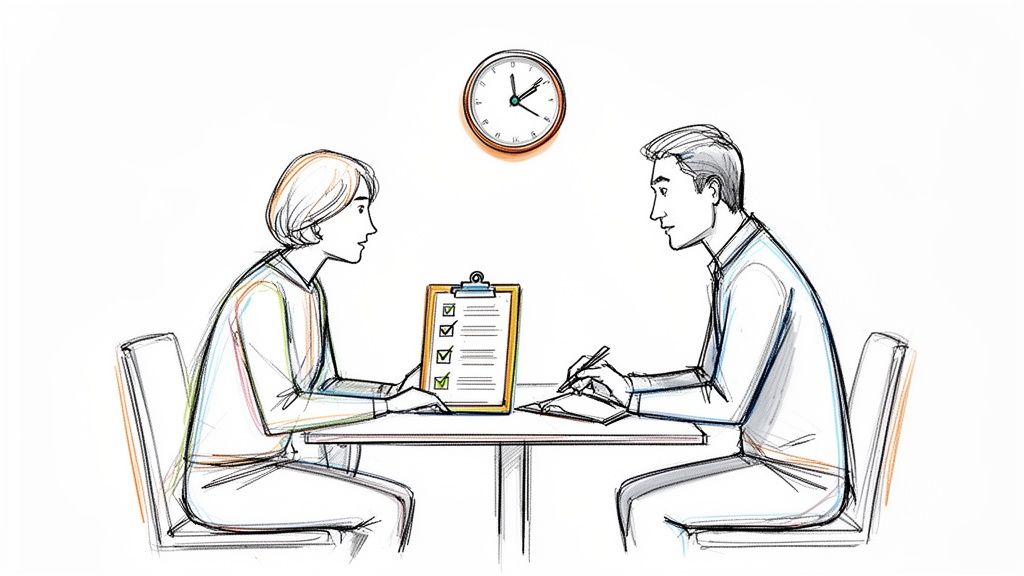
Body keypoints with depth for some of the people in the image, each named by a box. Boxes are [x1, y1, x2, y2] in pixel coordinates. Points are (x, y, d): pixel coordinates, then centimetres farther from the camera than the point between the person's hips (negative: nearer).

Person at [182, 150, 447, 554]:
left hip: (272, 461, 9)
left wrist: (397, 390, -1)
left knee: (398, 498, 0)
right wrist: (387, 405, -21)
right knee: (387, 510, -16)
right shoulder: (263, 296, -21)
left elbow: (323, 386, 14)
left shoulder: (309, 291, 10)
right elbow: (278, 411, -26)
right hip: (228, 483, -9)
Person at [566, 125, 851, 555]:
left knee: (645, 507, -15)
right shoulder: (732, 265, 11)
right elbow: (709, 377, 16)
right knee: (633, 495, 3)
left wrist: (633, 399, -13)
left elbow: (728, 402, -23)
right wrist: (627, 383, 3)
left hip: (803, 482, -9)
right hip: (772, 459, 9)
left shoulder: (757, 276, -22)